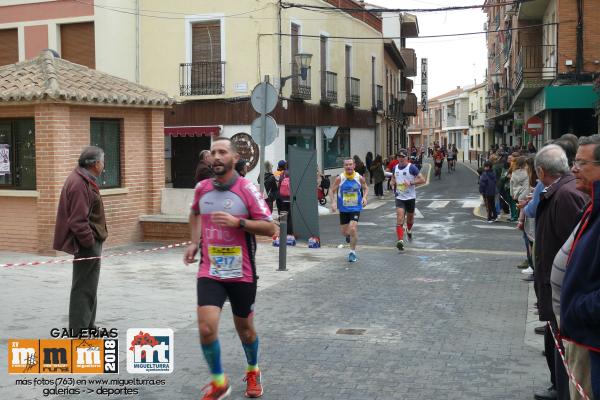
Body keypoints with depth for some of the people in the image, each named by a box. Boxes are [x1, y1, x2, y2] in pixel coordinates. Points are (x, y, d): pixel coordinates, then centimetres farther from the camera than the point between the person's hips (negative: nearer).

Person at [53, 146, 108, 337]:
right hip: (87, 245, -11)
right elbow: (78, 220, -25)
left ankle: (87, 327, 31)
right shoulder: (80, 184, -20)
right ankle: (78, 332, 2)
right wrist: (90, 242, -20)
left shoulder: (83, 180, 13)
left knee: (88, 287, 19)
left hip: (88, 243, 11)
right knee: (84, 288, -4)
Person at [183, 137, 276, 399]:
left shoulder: (247, 189, -10)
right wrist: (194, 243, 13)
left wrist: (237, 222, -24)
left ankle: (253, 372, 44)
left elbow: (270, 228, -12)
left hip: (242, 274, -2)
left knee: (245, 329, 14)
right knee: (206, 328, -13)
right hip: (209, 272, 2)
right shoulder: (202, 188, 2)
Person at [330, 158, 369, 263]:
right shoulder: (340, 178, -10)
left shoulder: (359, 178, -7)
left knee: (353, 229, -16)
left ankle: (352, 252, 0)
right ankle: (349, 235, 49)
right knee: (344, 232, 10)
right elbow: (332, 191, 0)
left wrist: (364, 197, -10)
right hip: (343, 209, 1)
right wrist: (333, 202, -15)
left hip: (355, 208, -1)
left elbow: (366, 188, 9)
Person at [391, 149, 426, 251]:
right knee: (399, 219, -14)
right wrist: (393, 182, 2)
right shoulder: (395, 168, 5)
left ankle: (409, 230, 50)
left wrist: (411, 183, -23)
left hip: (410, 197, -2)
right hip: (399, 197, 2)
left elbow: (422, 180, -12)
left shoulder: (411, 168, -10)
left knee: (410, 218, 16)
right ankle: (400, 241, -20)